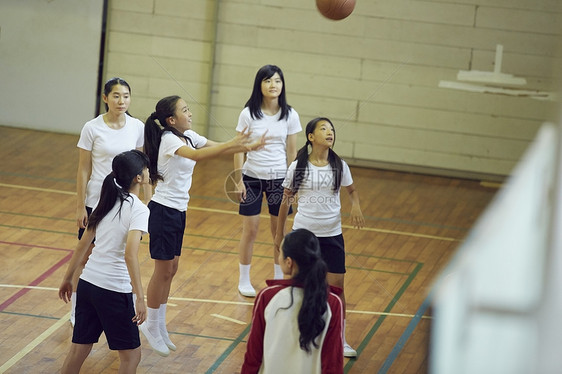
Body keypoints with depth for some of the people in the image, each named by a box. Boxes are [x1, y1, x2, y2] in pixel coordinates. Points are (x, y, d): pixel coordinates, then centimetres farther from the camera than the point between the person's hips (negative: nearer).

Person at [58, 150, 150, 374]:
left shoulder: (108, 202, 9)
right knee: (131, 355, 7)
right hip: (114, 291, -7)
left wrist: (68, 278, 23)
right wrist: (140, 298, -25)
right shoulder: (138, 209, -13)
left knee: (79, 349, 14)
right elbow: (130, 254, -24)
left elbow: (82, 244, 13)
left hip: (87, 283, 7)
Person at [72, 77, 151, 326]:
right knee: (86, 258, 5)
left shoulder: (138, 128, -2)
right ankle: (76, 313, 16)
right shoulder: (92, 128, -9)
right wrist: (80, 207, -6)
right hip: (96, 202, -2)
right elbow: (83, 170, -5)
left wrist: (148, 201, 3)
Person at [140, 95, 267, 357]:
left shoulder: (188, 136, 6)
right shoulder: (169, 139, -19)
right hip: (163, 211, -9)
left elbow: (217, 148, 6)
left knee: (170, 269, 13)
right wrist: (232, 144, -43)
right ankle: (151, 327, 11)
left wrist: (248, 146, -10)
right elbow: (196, 155, -36)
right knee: (163, 270, -1)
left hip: (178, 211, 9)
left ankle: (159, 326, 22)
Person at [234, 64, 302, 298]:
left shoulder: (290, 116, -3)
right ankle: (244, 281, 17)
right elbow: (239, 149, -3)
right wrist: (238, 180, -6)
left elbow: (291, 152, 2)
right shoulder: (248, 114, -7)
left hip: (279, 178, 1)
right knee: (250, 229, 3)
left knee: (280, 230, 7)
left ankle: (278, 279, 22)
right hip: (252, 177, -1)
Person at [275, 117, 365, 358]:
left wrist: (356, 206, -8)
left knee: (336, 286, -1)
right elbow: (286, 201, 3)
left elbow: (352, 190, 15)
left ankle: (340, 340, 8)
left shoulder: (339, 166, -1)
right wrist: (279, 234, 6)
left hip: (332, 234, 1)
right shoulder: (298, 167, -5)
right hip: (302, 232, -1)